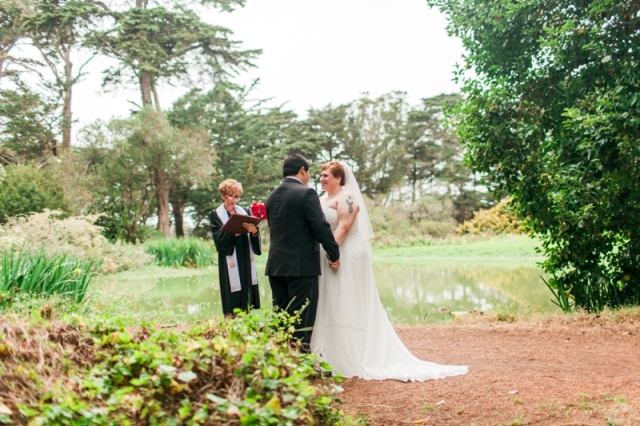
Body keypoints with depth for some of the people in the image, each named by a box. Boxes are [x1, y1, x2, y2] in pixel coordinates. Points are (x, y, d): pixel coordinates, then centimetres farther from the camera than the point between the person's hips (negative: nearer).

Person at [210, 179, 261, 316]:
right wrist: (233, 232, -25)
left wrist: (254, 232, -14)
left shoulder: (244, 212, 14)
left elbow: (252, 238, 8)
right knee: (231, 306, -5)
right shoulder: (215, 214, 3)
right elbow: (219, 239, -8)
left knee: (245, 304, 5)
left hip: (246, 262, 4)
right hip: (230, 263, -4)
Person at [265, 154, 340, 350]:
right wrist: (334, 255, -5)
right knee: (302, 319, -2)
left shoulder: (272, 196, 11)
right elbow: (321, 227, -14)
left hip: (276, 265, 7)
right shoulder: (307, 193, -11)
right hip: (302, 265, -7)